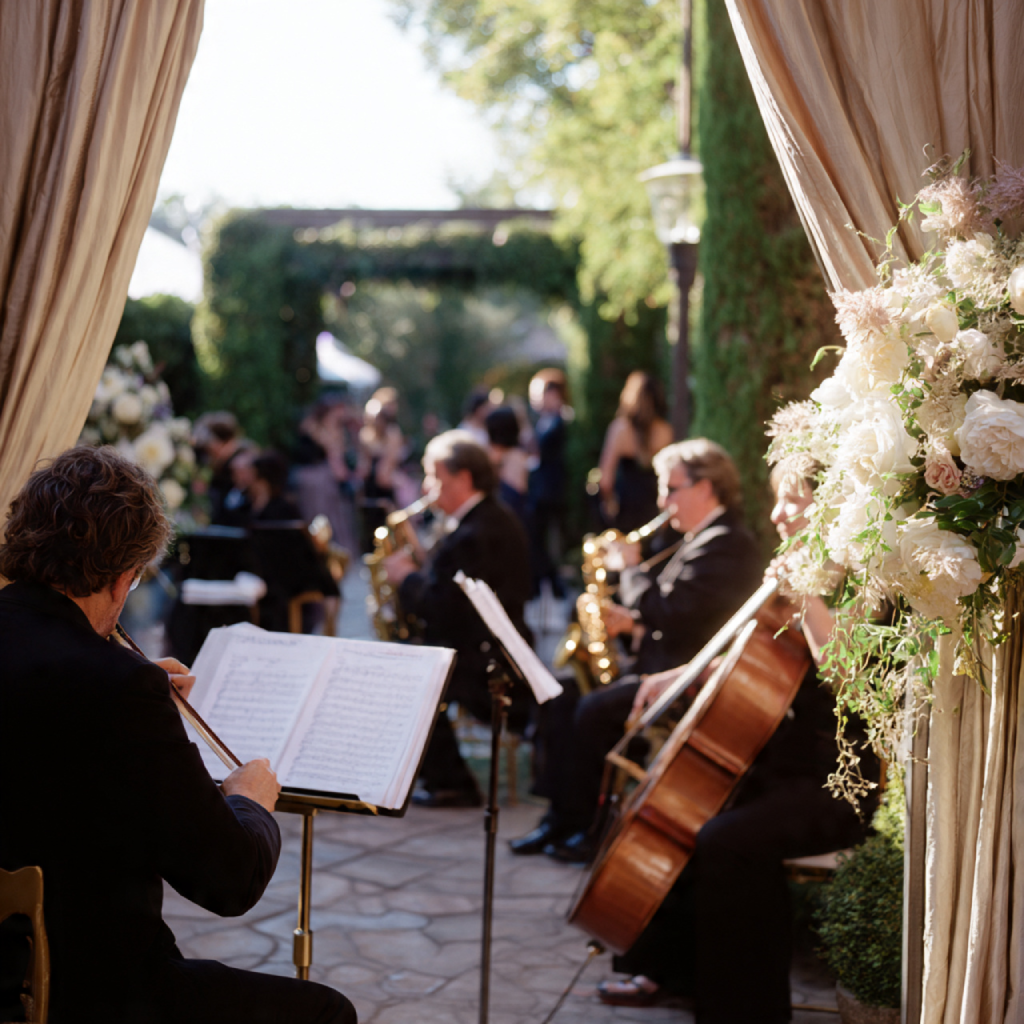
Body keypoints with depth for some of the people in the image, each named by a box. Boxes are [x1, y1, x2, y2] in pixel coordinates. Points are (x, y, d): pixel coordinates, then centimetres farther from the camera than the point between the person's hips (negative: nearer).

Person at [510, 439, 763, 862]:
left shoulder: (731, 546, -18)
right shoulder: (698, 540, 17)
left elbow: (673, 615, -26)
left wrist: (633, 570, -12)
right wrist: (630, 620, 4)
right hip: (659, 667, 11)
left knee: (594, 710, -22)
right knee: (563, 698, 3)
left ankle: (584, 827, -7)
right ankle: (560, 817, 6)